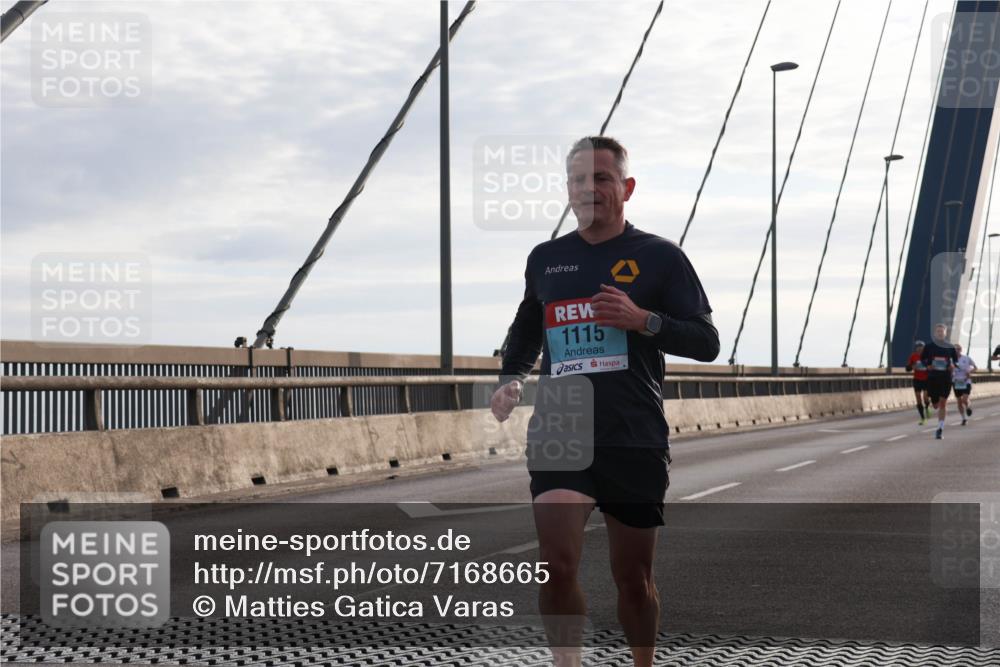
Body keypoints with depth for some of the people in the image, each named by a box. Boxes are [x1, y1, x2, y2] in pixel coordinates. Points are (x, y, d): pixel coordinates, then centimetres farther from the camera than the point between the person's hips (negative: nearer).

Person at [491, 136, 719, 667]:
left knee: (633, 579, 8)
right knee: (556, 563, -17)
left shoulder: (659, 257, 2)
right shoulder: (545, 259, 12)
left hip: (635, 442, -2)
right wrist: (511, 378, 8)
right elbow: (526, 330, 27)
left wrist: (644, 320, -16)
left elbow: (707, 343, -1)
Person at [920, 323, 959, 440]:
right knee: (935, 404, 6)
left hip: (946, 377, -1)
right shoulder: (929, 346, 1)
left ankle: (940, 428, -8)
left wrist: (953, 365, -8)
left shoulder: (950, 347, 2)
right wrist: (927, 366, -10)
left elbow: (956, 360, 13)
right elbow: (922, 359, 9)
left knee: (943, 402, -9)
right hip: (932, 377, 1)